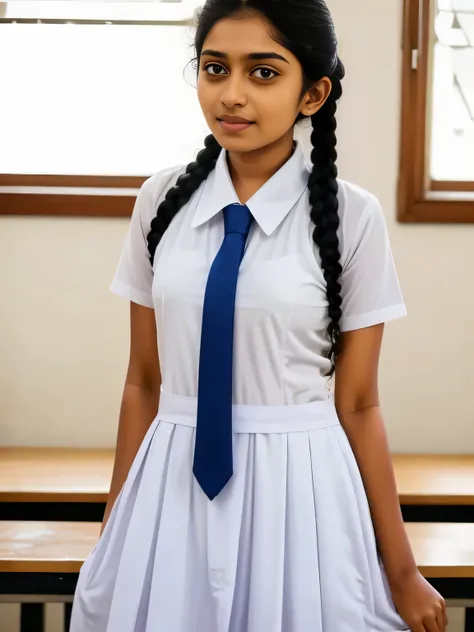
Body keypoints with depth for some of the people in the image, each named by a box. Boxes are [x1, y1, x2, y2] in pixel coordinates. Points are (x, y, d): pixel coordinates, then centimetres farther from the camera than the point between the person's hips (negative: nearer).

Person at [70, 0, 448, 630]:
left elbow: (358, 405, -4)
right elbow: (143, 381, 5)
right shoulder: (162, 200, -1)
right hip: (171, 489, 3)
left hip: (295, 492, -2)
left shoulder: (352, 216, -9)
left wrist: (403, 572, 0)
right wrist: (117, 523, 8)